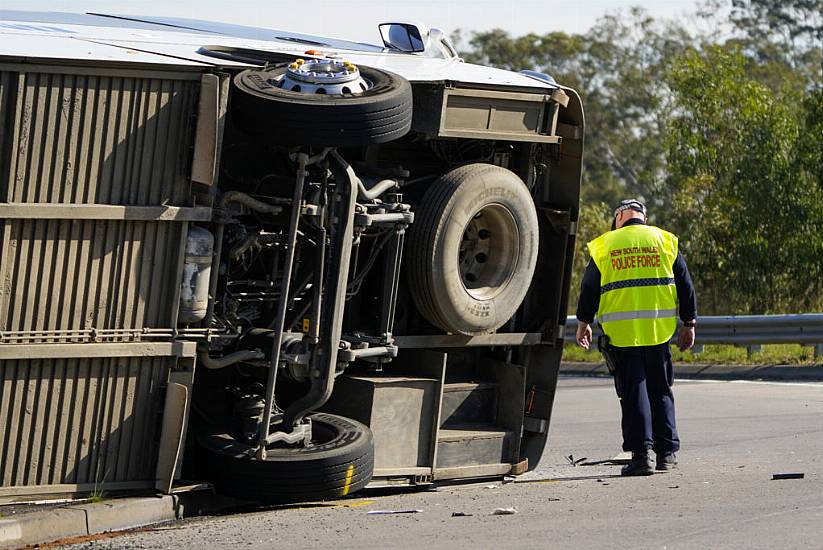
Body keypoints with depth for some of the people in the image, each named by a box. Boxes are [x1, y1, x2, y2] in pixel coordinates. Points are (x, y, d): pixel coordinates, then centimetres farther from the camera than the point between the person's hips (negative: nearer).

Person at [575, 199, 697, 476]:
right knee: (661, 391, 12)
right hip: (659, 329, 1)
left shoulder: (603, 245, 4)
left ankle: (641, 452, -7)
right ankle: (667, 452, 13)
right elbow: (684, 284, 8)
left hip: (621, 333, -1)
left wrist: (584, 322, 18)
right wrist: (689, 323, 14)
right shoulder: (665, 240, 7)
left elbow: (589, 288, 7)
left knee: (633, 392, 1)